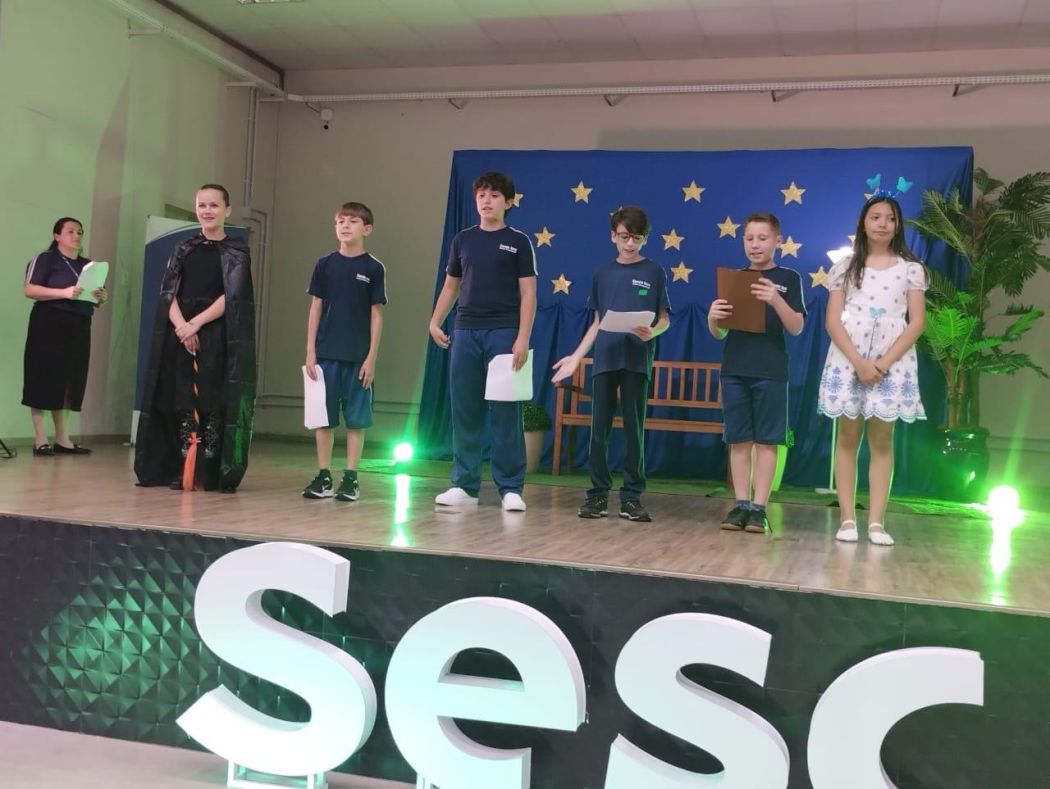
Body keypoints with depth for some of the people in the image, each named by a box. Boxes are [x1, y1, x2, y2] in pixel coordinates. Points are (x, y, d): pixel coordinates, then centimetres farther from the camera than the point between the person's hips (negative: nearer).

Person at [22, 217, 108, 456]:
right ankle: (40, 439, -4)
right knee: (44, 379, -5)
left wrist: (101, 298, -4)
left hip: (79, 327, 6)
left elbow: (95, 298, 20)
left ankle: (62, 438, 9)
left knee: (68, 381, 6)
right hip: (49, 324, -6)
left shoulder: (88, 266, 17)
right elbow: (30, 290, -12)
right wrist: (64, 293, -22)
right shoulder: (45, 259, -1)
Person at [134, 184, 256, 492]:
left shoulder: (237, 252, 4)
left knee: (215, 403, -6)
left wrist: (196, 323, -16)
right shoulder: (184, 249, 14)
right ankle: (182, 471, 7)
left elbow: (232, 297, -6)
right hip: (181, 334, 3)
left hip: (218, 337, -3)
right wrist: (181, 326, -13)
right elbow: (168, 292, 5)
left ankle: (214, 473, -2)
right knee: (183, 402, 2)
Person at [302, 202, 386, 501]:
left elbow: (376, 315, 0)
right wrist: (310, 351, 1)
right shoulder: (325, 264, 5)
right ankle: (323, 477, 14)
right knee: (323, 417, 5)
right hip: (326, 353, 2)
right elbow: (316, 309, 7)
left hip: (358, 356, -2)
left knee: (356, 419, 3)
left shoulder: (373, 268, 0)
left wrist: (371, 357, -6)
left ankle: (351, 479, 10)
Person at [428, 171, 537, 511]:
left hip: (503, 333, -3)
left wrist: (522, 338, -12)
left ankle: (510, 487, 6)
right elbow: (450, 286, 16)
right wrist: (435, 322, 3)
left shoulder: (518, 242, 2)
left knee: (505, 412, -2)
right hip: (465, 332, 3)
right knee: (465, 411, 5)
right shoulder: (463, 240, 11)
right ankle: (465, 484, 13)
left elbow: (528, 294, -2)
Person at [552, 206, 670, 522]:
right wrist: (576, 357, 6)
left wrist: (652, 333, -18)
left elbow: (665, 318, 4)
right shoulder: (602, 274, 11)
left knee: (634, 429, 0)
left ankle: (632, 496, 7)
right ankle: (598, 494, 9)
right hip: (604, 359, 2)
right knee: (599, 428, 2)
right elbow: (597, 323, 13)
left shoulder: (654, 272, 4)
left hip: (637, 361, -2)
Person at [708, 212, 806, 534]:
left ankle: (759, 507, 3)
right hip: (734, 370, 3)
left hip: (770, 371, -3)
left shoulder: (788, 278, 3)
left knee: (766, 441, 0)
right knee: (738, 440, 4)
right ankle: (741, 504, 9)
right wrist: (713, 318, -13)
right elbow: (720, 333, 11)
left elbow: (797, 328, -6)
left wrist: (776, 300, -23)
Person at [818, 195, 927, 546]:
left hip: (893, 363, 0)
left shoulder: (910, 269, 7)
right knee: (848, 437, 0)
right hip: (848, 360, 0)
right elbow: (832, 321, -1)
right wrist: (859, 362, -14)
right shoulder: (846, 266, 7)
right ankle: (847, 519, 3)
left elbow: (917, 323, 0)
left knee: (882, 440, 1)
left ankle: (876, 522, 1)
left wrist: (884, 362, -12)